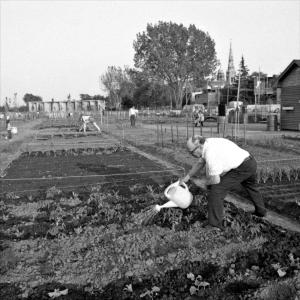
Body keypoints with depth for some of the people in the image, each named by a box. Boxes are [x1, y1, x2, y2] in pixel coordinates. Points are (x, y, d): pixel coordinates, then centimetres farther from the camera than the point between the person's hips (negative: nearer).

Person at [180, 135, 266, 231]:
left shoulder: (210, 154, -26)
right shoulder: (207, 143, 2)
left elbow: (215, 180, -20)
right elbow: (200, 163, 17)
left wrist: (203, 183, -2)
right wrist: (187, 176, 22)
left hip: (242, 168, -10)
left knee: (216, 190, -10)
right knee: (250, 187, 36)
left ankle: (214, 224, -4)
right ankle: (261, 211, 58)